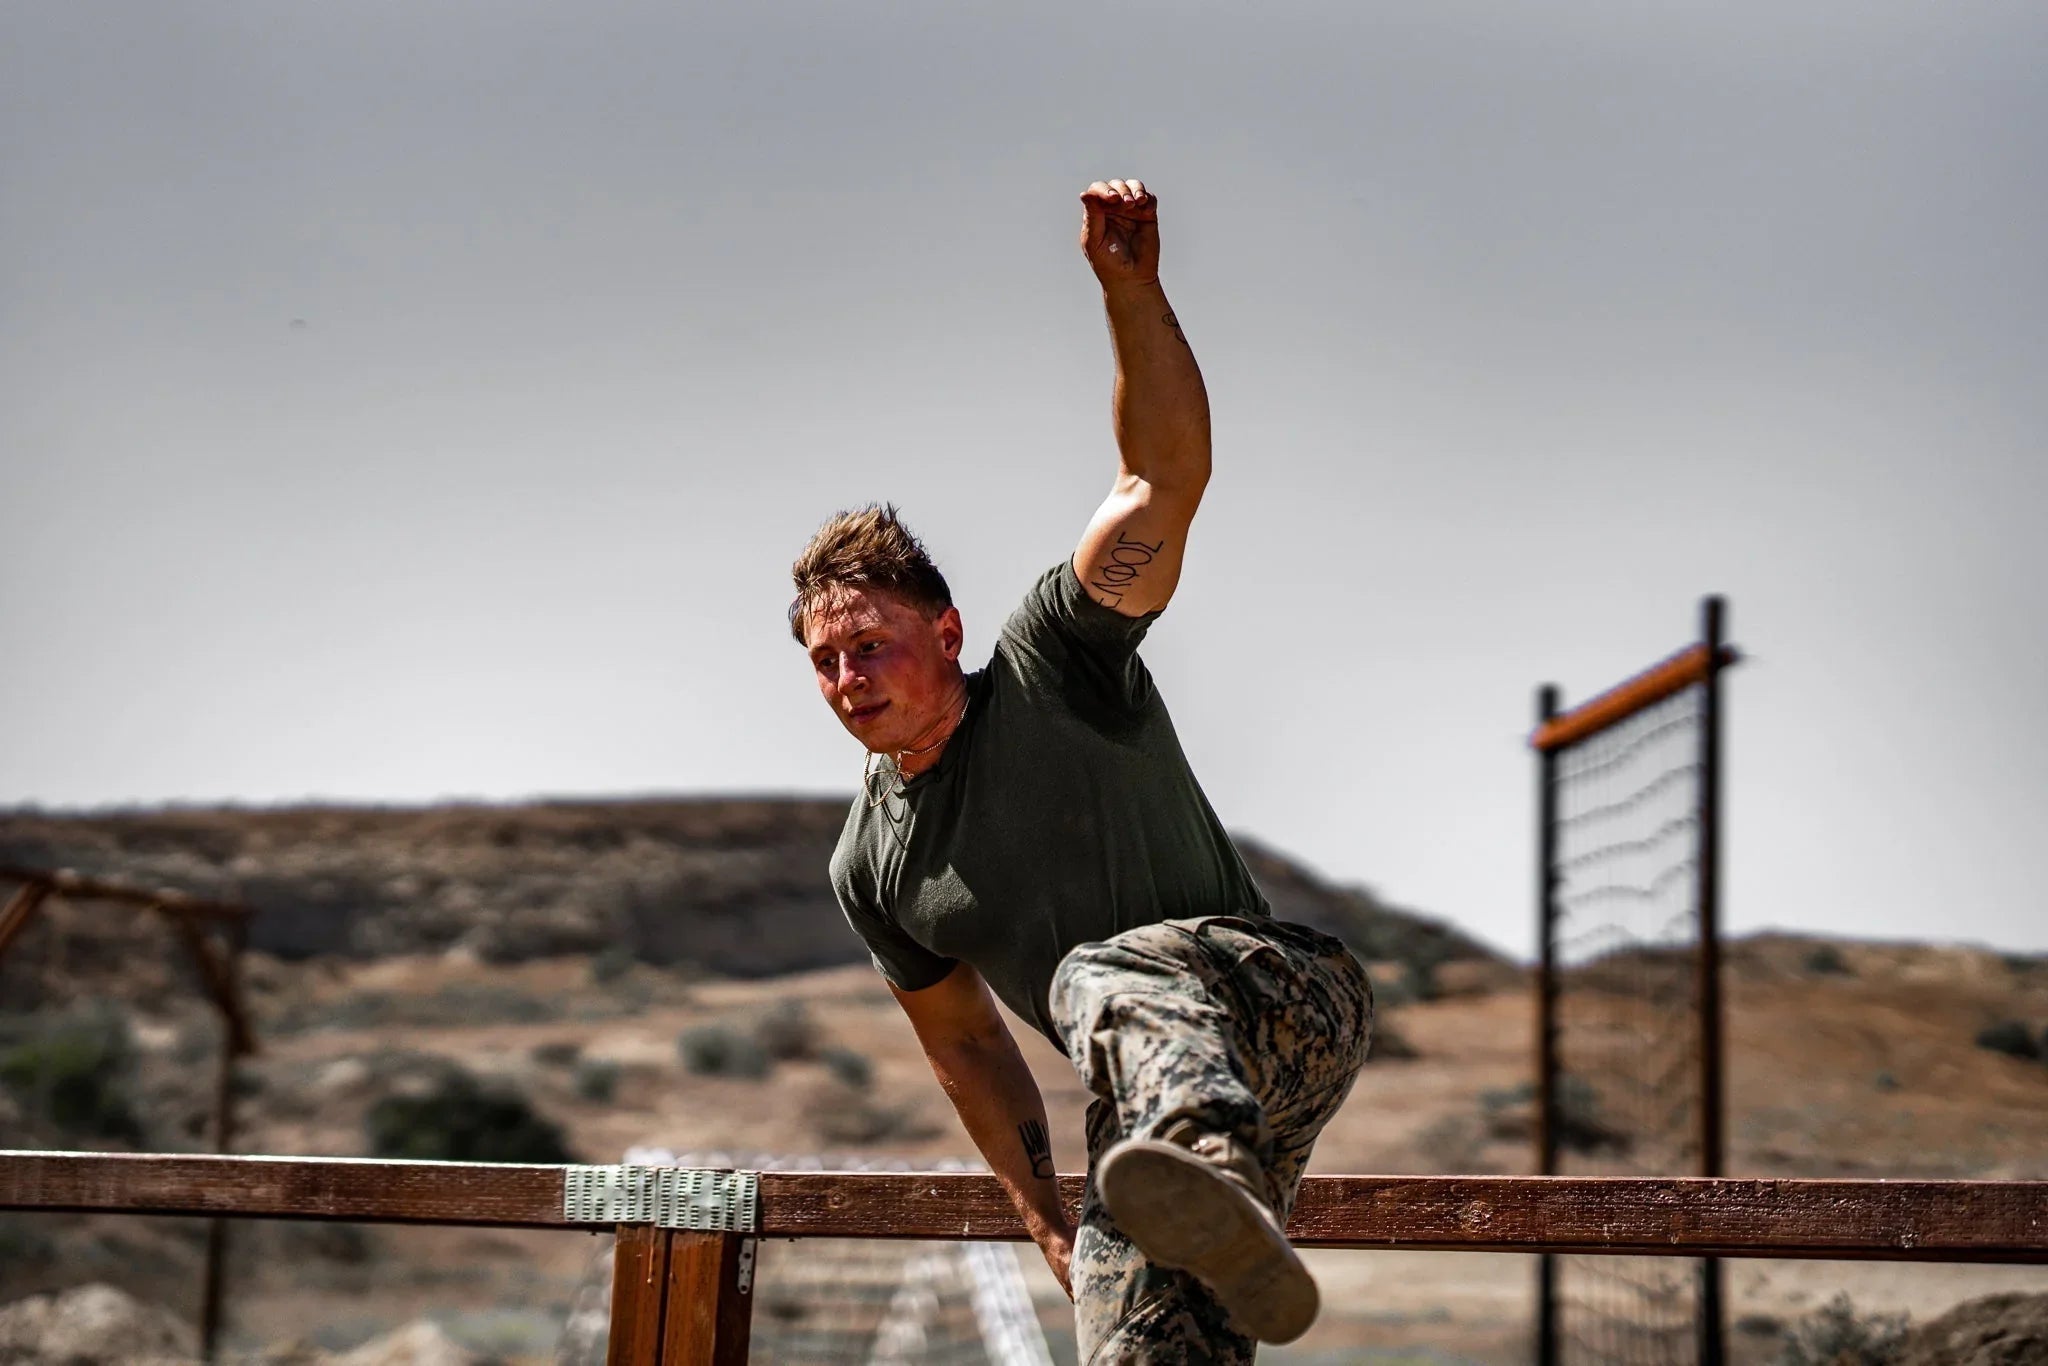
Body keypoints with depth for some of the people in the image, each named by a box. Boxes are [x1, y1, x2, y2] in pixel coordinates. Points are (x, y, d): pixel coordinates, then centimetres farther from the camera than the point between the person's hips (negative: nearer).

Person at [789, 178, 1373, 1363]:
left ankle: (1217, 1188, -70)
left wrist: (1132, 287, -32)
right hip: (1151, 1109, 6)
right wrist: (1045, 1216, 21)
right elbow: (968, 1046, 22)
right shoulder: (873, 865, 9)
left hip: (1288, 1005, -6)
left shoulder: (1055, 666, -5)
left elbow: (1168, 473, -18)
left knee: (1105, 975, -38)